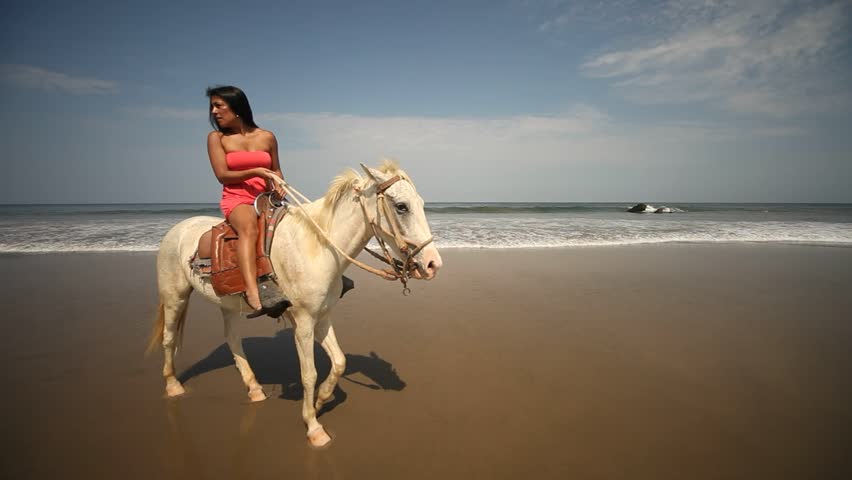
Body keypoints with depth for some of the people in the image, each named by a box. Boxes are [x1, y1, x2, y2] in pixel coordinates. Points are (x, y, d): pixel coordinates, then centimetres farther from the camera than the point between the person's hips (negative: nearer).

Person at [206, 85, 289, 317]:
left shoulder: (267, 137, 10)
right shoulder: (216, 138, 5)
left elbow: (276, 169, 20)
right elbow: (222, 175, -3)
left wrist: (279, 186, -2)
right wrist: (256, 171, -15)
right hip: (236, 200, -5)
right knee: (249, 225, -37)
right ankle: (253, 297, -54)